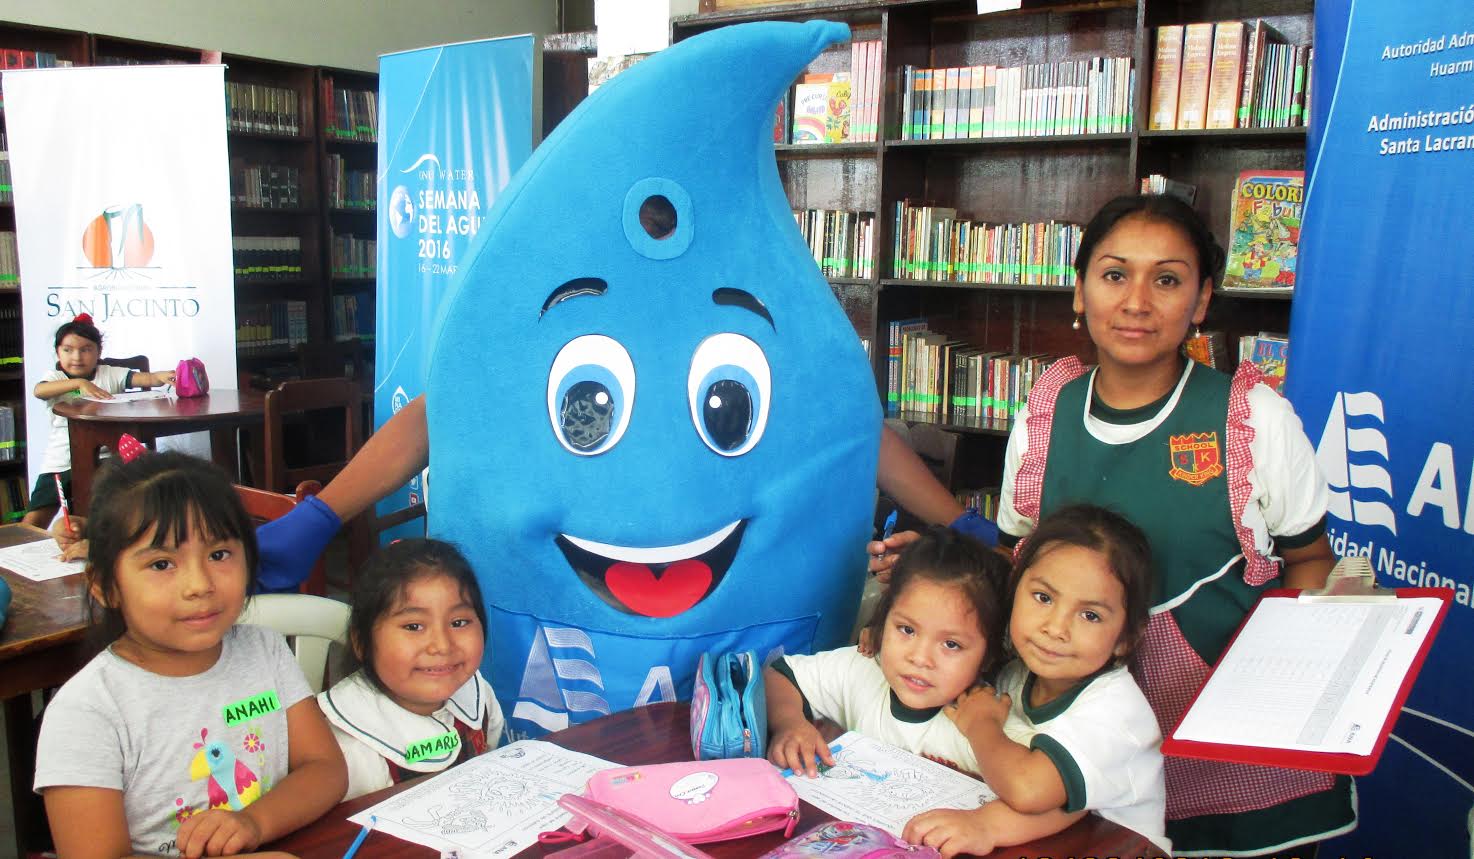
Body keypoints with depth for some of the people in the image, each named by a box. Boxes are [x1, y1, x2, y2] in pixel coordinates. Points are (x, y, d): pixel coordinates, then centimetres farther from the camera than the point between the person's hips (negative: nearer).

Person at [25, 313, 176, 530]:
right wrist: (79, 383, -31)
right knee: (32, 524, -3)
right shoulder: (55, 377, 6)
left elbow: (141, 378, -13)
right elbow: (39, 390, -17)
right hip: (60, 462, 1)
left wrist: (160, 377, -37)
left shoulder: (110, 374, 5)